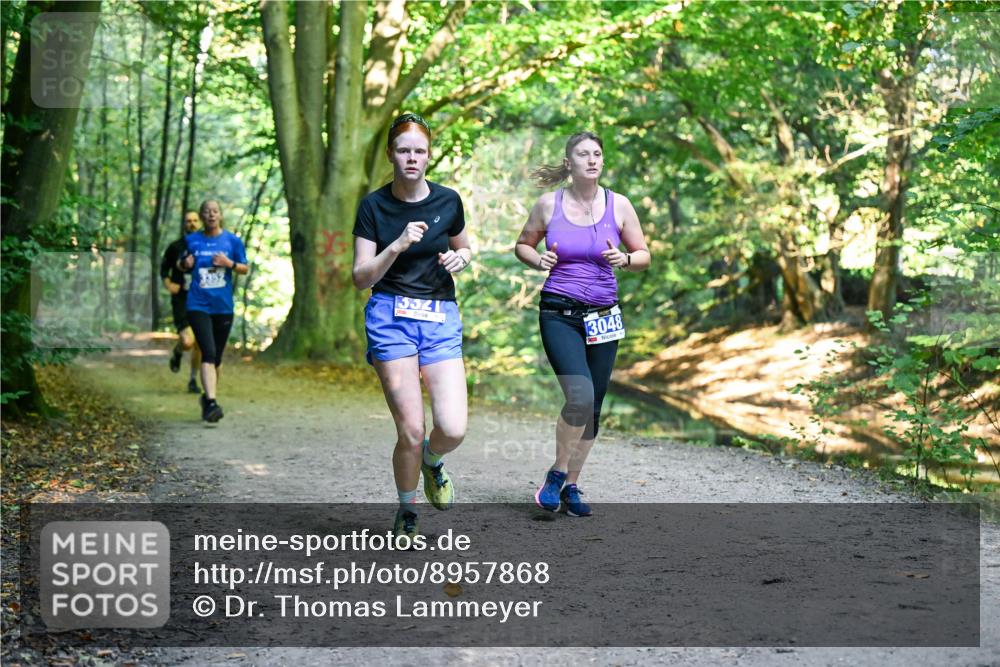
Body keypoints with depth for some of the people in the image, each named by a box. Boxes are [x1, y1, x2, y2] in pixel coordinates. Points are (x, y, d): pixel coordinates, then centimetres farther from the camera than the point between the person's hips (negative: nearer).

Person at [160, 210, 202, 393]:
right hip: (181, 301, -2)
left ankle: (193, 379, 23)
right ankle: (177, 353, 17)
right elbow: (164, 269, 11)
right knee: (187, 341, -19)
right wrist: (169, 285, -6)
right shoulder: (175, 247, 0)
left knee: (199, 344, 6)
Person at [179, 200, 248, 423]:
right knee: (208, 352, -18)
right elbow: (182, 264, 18)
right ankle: (211, 402, -24)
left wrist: (230, 263, -12)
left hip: (223, 307, 2)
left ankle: (207, 397, 33)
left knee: (216, 356, 12)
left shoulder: (232, 240, 3)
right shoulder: (192, 240, 4)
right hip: (198, 306, -2)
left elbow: (245, 269, 8)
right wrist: (185, 264, -5)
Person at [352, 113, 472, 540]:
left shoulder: (447, 201, 5)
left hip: (442, 317, 2)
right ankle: (406, 513, 18)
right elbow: (361, 278, -4)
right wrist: (398, 245, -18)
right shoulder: (374, 207, -1)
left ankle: (432, 463, 25)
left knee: (453, 429, -12)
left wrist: (460, 257, -2)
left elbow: (464, 249, 22)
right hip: (391, 317, -2)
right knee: (411, 432, -7)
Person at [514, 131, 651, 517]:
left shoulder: (619, 205, 2)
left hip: (603, 316, 3)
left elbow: (643, 255, 9)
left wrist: (624, 259, -13)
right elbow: (522, 245, 13)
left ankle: (571, 487, 22)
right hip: (559, 314, -3)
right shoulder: (549, 204, 0)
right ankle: (556, 474, 1)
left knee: (592, 408, 6)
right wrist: (538, 261, -8)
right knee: (580, 395, -21)